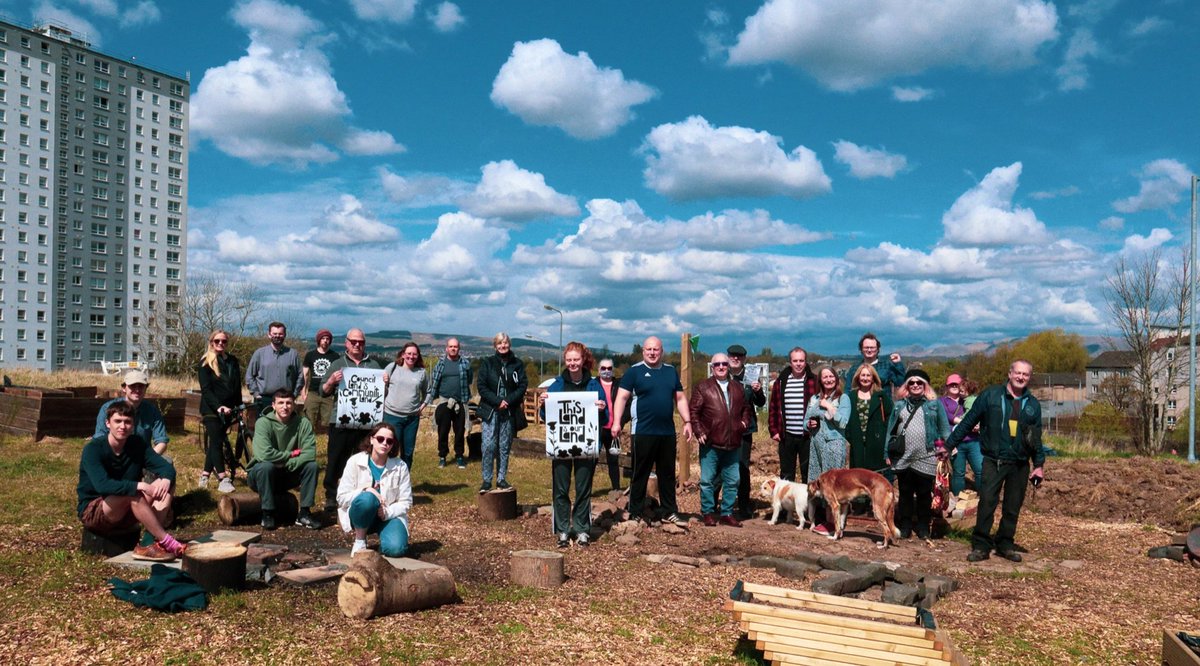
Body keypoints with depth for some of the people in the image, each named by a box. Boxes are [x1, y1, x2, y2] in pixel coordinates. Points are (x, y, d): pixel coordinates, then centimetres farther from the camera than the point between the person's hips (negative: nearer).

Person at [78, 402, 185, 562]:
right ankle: (166, 541, -30)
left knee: (166, 485, -14)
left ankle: (151, 543, -31)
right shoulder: (93, 449, -18)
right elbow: (102, 485, -34)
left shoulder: (137, 443, -1)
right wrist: (140, 486, -40)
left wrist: (166, 479, -30)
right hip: (92, 512, -6)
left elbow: (166, 466, -6)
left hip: (126, 513, 6)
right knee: (132, 494, -34)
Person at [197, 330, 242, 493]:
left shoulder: (233, 361, 11)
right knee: (216, 441, -10)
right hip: (211, 409, -4)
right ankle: (223, 479, -13)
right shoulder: (206, 363, -3)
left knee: (216, 442, 6)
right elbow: (206, 389, -12)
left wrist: (239, 405, 7)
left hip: (228, 409, 4)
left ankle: (205, 474, 16)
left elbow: (237, 386, 14)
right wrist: (219, 406, -25)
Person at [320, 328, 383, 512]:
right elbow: (324, 392, 7)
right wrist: (331, 381, -13)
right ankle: (331, 497, 8)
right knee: (335, 460, -1)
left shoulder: (374, 365, 15)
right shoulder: (337, 365, 10)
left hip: (366, 422, 2)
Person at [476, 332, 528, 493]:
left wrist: (508, 401, -12)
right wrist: (497, 401, -13)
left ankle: (502, 479, 15)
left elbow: (523, 386, 1)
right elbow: (481, 386, -2)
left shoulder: (517, 364, 5)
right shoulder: (487, 363, 3)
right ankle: (486, 480, 1)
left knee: (505, 447, 6)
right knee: (489, 445, -7)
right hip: (490, 411, -1)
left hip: (509, 412, 1)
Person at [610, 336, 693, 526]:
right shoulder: (635, 371, -3)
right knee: (640, 474, 3)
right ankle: (635, 514, 11)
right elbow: (622, 397, -7)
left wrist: (687, 422, 8)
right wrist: (616, 422, -18)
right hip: (642, 432, -4)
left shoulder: (671, 371, 12)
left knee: (668, 474, 11)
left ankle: (670, 512, 20)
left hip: (667, 432, 5)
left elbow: (680, 398, 16)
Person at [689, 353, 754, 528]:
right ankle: (708, 513, 12)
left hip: (733, 444, 4)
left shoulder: (738, 387, 14)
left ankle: (727, 513, 19)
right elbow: (693, 410, -3)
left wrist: (745, 421, 6)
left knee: (732, 481, 9)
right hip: (710, 443, -4)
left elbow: (747, 408, 24)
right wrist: (698, 432, -10)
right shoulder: (703, 387, 0)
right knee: (707, 480, 2)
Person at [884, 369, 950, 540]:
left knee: (924, 494, 8)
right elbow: (891, 429, 10)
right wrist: (888, 453, 5)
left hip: (926, 459, -2)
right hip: (902, 458, 2)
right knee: (905, 493, 9)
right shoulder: (900, 404, 11)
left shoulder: (934, 404, 5)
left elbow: (944, 428, 3)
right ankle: (905, 526, 18)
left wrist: (946, 447, -8)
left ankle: (923, 527, 19)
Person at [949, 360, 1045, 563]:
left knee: (1013, 508, 9)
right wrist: (949, 445, -1)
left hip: (1020, 464, 3)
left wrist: (1039, 465, 9)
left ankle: (1005, 545, 22)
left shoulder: (1033, 404, 8)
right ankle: (980, 546, -2)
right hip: (993, 461, -3)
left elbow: (1037, 437, 15)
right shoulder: (990, 395, -2)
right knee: (986, 503, -9)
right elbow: (968, 422, 0)